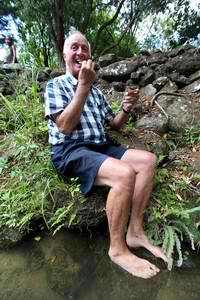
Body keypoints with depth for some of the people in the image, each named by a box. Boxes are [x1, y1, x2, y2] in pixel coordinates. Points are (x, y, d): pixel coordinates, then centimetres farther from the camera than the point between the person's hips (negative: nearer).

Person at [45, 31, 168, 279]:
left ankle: (135, 231, -7)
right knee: (125, 174, -31)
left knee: (147, 159, -13)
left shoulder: (96, 91, 21)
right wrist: (84, 85, -15)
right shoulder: (56, 85, 3)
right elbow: (64, 126, -14)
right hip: (71, 150, -6)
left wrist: (126, 108, 1)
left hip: (101, 147, 7)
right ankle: (118, 248, -10)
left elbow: (114, 124, 22)